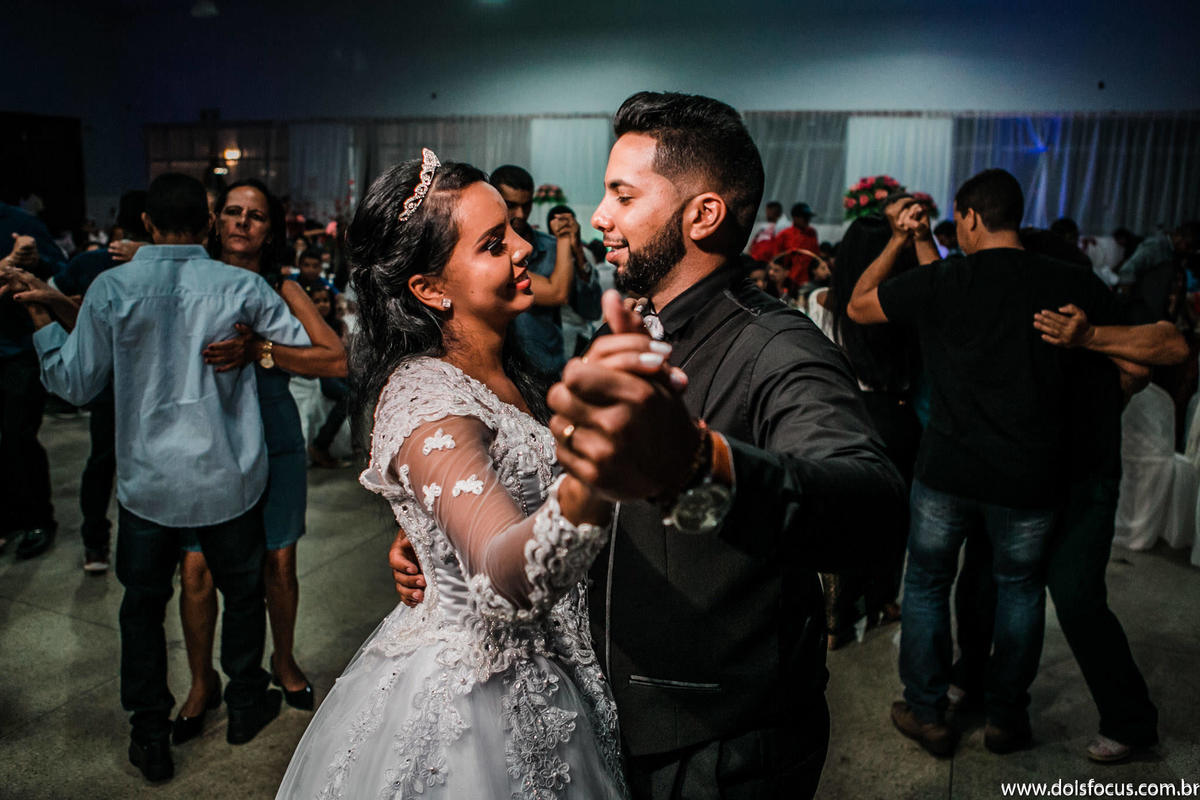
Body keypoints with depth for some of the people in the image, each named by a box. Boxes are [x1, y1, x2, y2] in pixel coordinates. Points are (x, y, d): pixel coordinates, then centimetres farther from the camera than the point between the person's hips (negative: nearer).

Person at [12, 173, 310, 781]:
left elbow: (77, 384, 0)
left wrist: (42, 321, 15)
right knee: (243, 592, 21)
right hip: (227, 480, 0)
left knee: (143, 605, 18)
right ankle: (245, 704, 38)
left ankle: (150, 738, 29)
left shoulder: (111, 288, -7)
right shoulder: (243, 288, -10)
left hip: (146, 482, 1)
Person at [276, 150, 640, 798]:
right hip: (468, 699, -8)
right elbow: (506, 579, -44)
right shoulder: (425, 399, -27)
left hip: (537, 678, 9)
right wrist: (591, 479, -61)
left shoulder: (503, 372, 0)